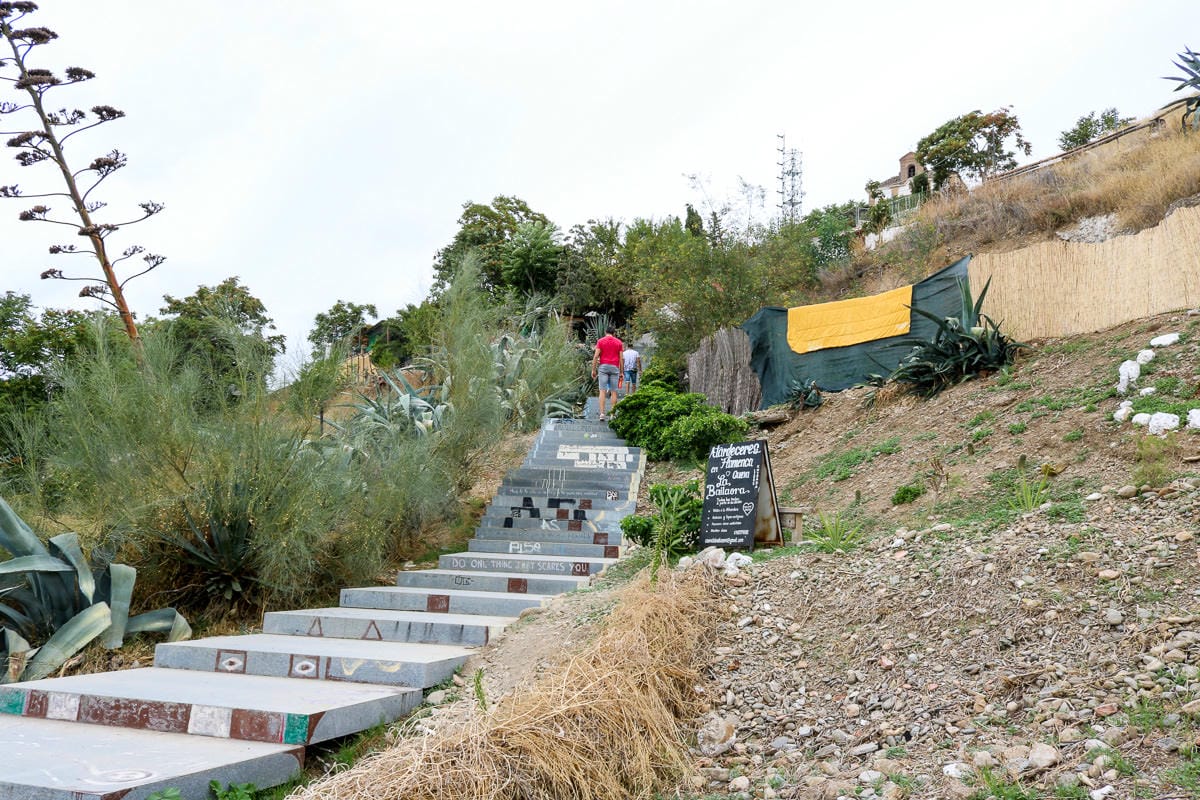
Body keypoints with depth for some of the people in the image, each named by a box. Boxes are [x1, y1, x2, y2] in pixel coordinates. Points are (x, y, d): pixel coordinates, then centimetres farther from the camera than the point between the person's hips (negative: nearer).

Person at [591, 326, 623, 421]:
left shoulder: (601, 341, 3)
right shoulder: (619, 342, 7)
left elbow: (595, 356, -5)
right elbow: (621, 358, 4)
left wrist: (593, 370, -1)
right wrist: (621, 372, 9)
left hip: (603, 367, -1)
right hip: (614, 368, 1)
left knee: (602, 391, -3)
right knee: (614, 392, 4)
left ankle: (602, 414, -12)